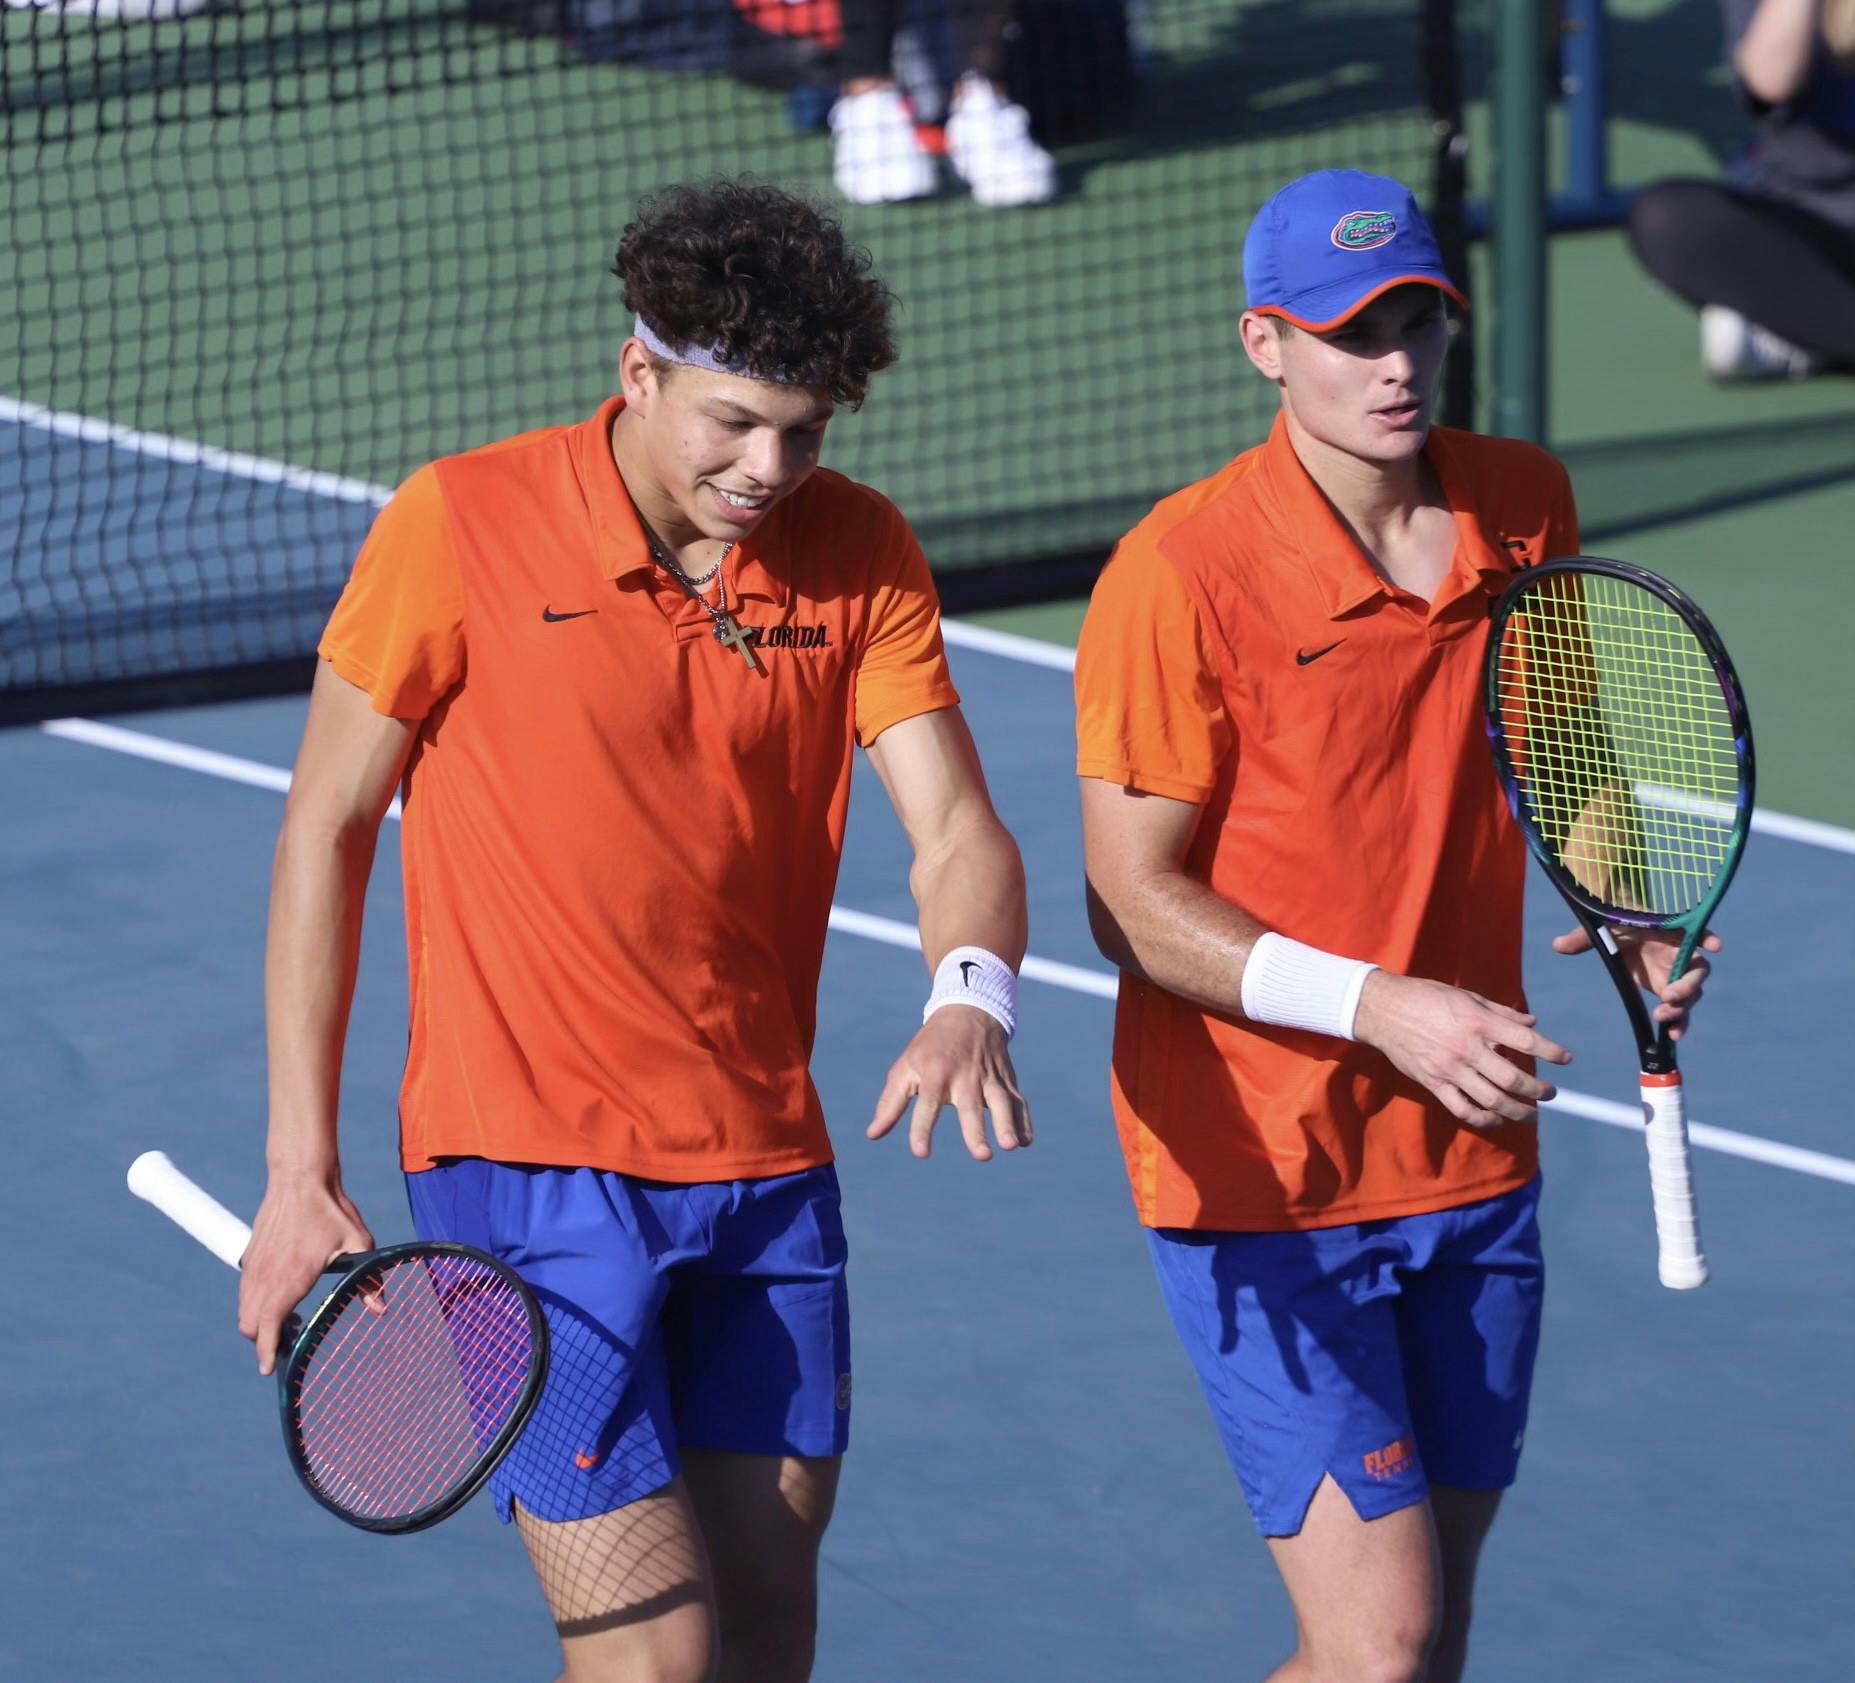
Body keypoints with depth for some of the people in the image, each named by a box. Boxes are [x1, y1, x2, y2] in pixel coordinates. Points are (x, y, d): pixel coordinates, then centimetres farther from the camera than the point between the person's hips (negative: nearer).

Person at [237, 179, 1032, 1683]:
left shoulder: (860, 556, 1)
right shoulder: (461, 527, -10)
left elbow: (959, 834, -5)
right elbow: (327, 828, -3)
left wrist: (970, 999, -30)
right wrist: (301, 1175, -5)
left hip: (766, 1167, 5)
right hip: (529, 1169, -5)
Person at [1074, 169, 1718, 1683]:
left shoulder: (1527, 507, 2)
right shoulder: (1183, 575, -16)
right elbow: (1134, 905, -14)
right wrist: (1379, 1007, -24)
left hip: (1474, 1160, 6)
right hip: (1262, 1177, -6)